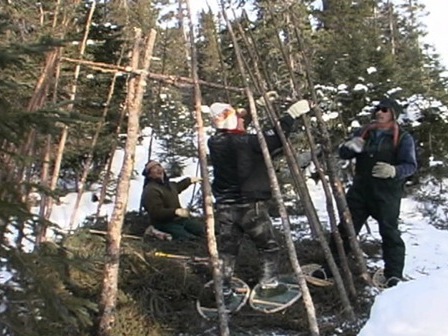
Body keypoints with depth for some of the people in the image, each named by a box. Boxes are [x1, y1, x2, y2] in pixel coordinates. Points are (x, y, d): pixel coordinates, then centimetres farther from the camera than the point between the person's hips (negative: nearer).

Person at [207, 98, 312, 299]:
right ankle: (269, 284, 14)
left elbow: (235, 133, 18)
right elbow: (275, 138, -15)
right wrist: (292, 114, -6)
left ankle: (223, 290, 14)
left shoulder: (215, 143, 2)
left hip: (225, 206, 5)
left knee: (227, 249, 12)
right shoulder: (246, 142, -17)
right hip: (249, 205, -5)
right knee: (268, 246, 11)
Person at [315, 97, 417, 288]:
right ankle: (330, 267, 16)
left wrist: (394, 170, -31)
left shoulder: (403, 138, -1)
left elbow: (411, 165, -10)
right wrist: (350, 147, -14)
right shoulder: (364, 132, 12)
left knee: (389, 232, -6)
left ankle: (394, 274, 4)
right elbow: (343, 154, 10)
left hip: (387, 193, -4)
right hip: (360, 189, 4)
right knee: (345, 228, 7)